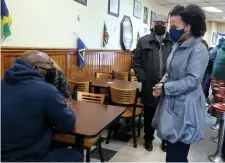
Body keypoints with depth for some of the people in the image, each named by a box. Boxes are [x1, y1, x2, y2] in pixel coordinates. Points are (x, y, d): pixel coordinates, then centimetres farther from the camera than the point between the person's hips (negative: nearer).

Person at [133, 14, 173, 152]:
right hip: (149, 87, 1)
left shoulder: (174, 41, 2)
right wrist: (143, 78, -6)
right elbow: (136, 62, 4)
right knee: (149, 115, 15)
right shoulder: (144, 41, 4)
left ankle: (166, 139, 35)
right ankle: (148, 139, 35)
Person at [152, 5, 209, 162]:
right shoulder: (178, 46, 10)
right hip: (172, 103, 8)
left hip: (184, 108, -8)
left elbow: (192, 81, -22)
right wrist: (162, 83, -2)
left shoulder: (198, 50, -16)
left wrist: (165, 88, -16)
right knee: (172, 148, 20)